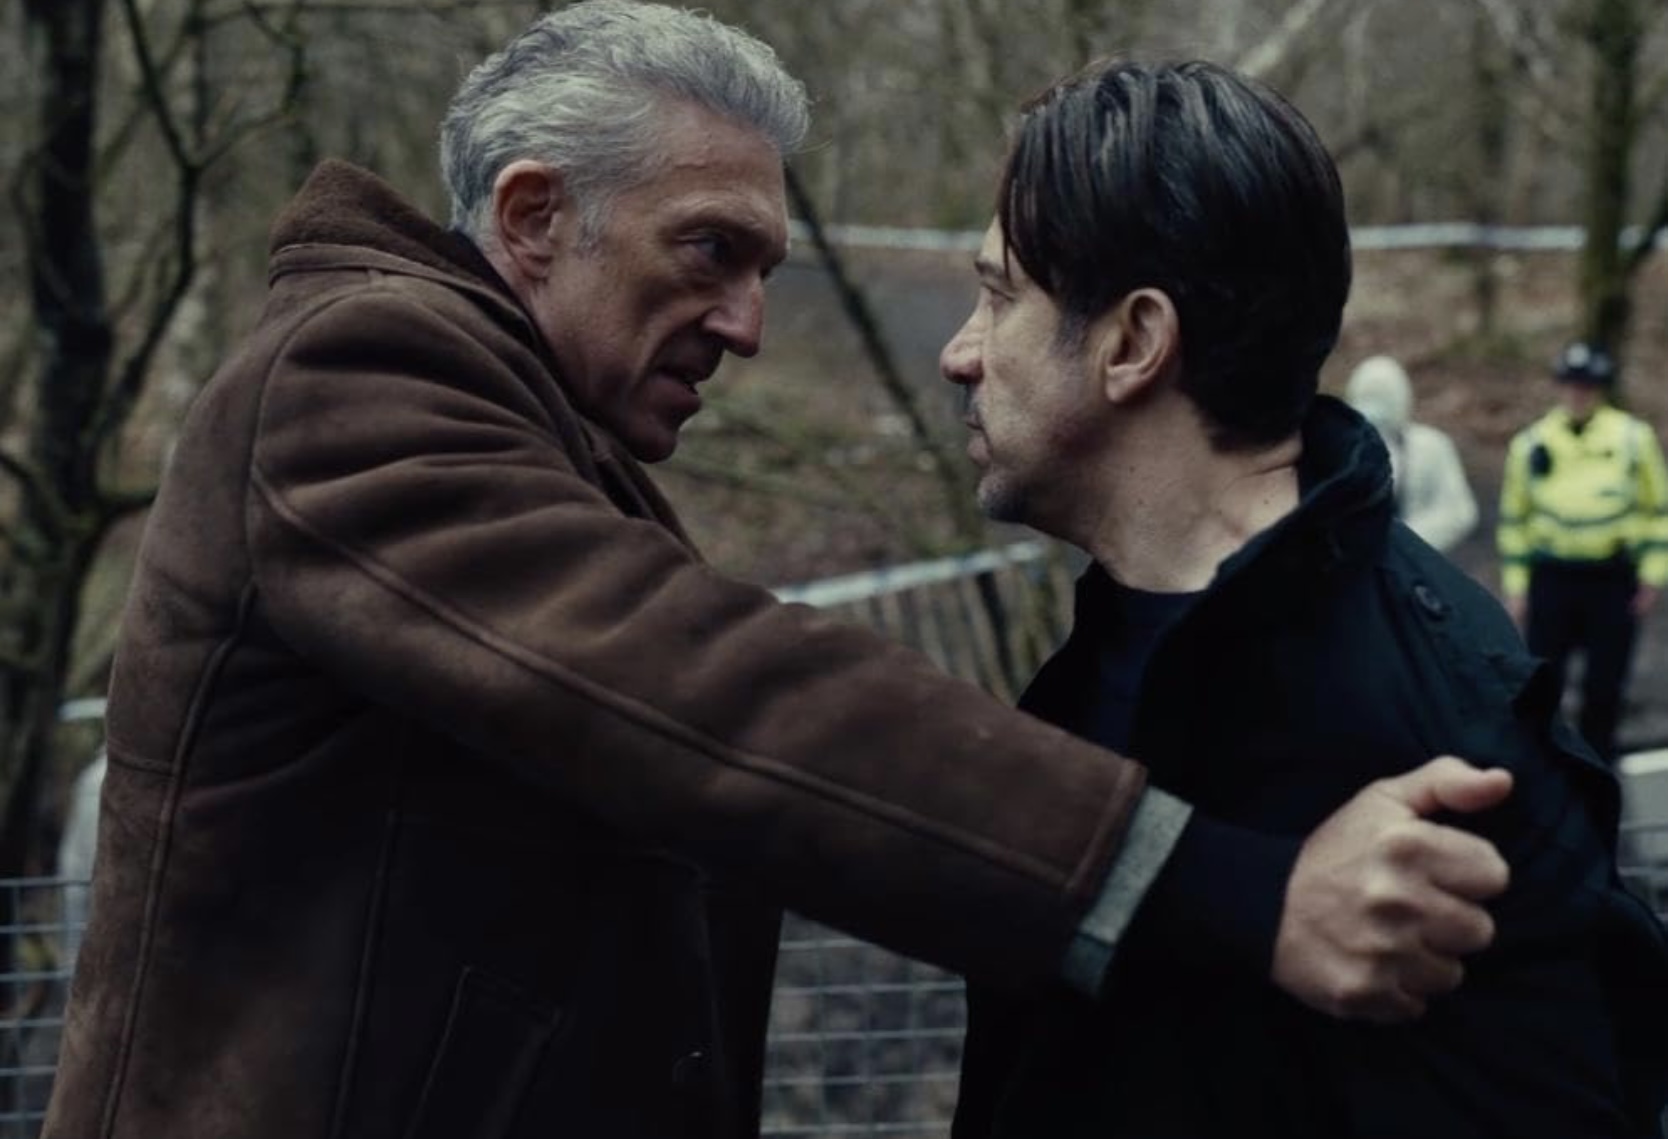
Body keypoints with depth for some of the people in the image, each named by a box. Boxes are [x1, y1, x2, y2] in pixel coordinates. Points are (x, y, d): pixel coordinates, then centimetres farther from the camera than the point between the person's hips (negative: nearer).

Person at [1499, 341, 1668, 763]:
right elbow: (1513, 518, 10)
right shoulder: (1530, 444, 3)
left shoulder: (1634, 438, 0)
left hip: (1613, 581, -1)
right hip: (1552, 579, 1)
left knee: (1604, 686, 6)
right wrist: (1515, 585, 6)